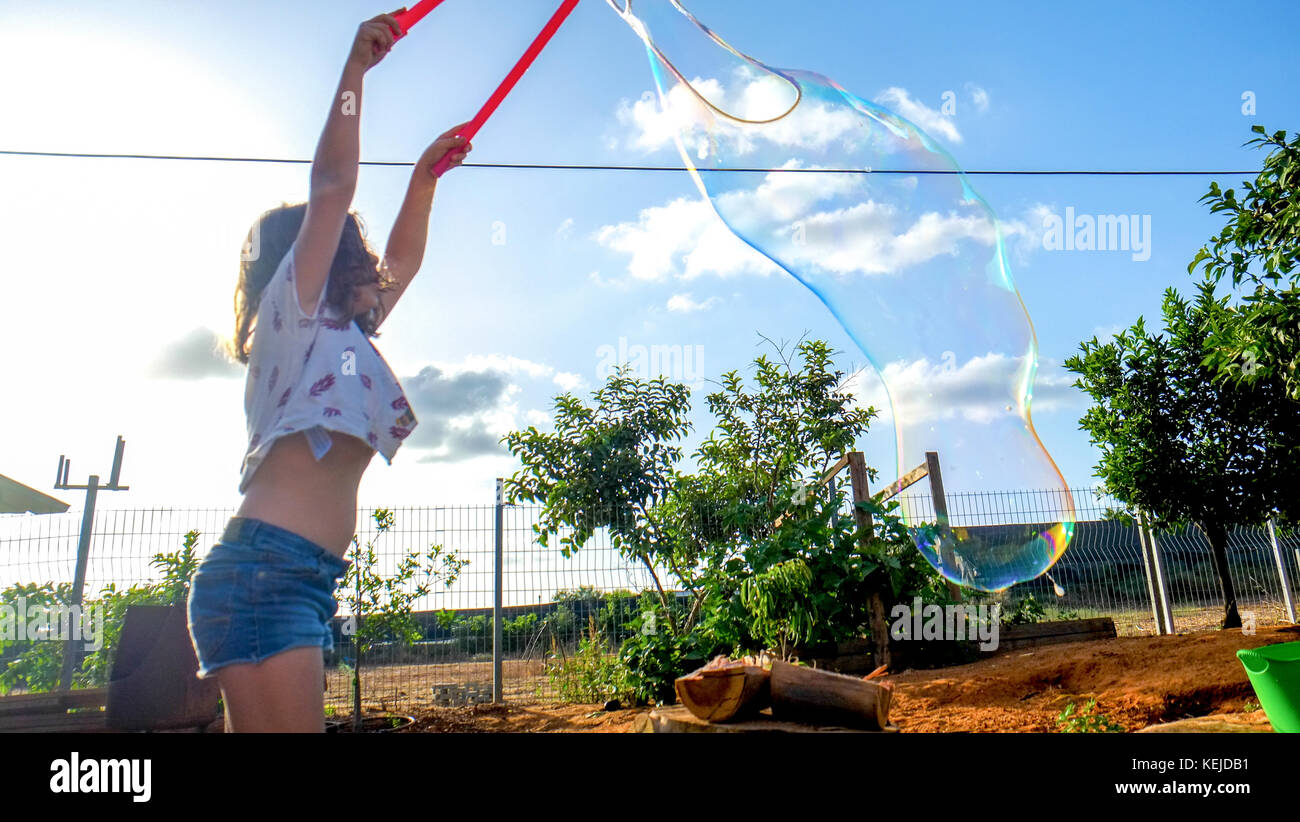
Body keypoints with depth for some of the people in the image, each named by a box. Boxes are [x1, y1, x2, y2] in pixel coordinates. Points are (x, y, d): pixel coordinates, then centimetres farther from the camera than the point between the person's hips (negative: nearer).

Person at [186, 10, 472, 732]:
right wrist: (355, 67, -1)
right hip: (265, 569, -9)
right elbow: (331, 188, -3)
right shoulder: (293, 314, 5)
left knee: (262, 726, 6)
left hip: (304, 581, 9)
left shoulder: (344, 333, 27)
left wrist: (426, 174, 37)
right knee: (290, 723, -14)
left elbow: (402, 261, 35)